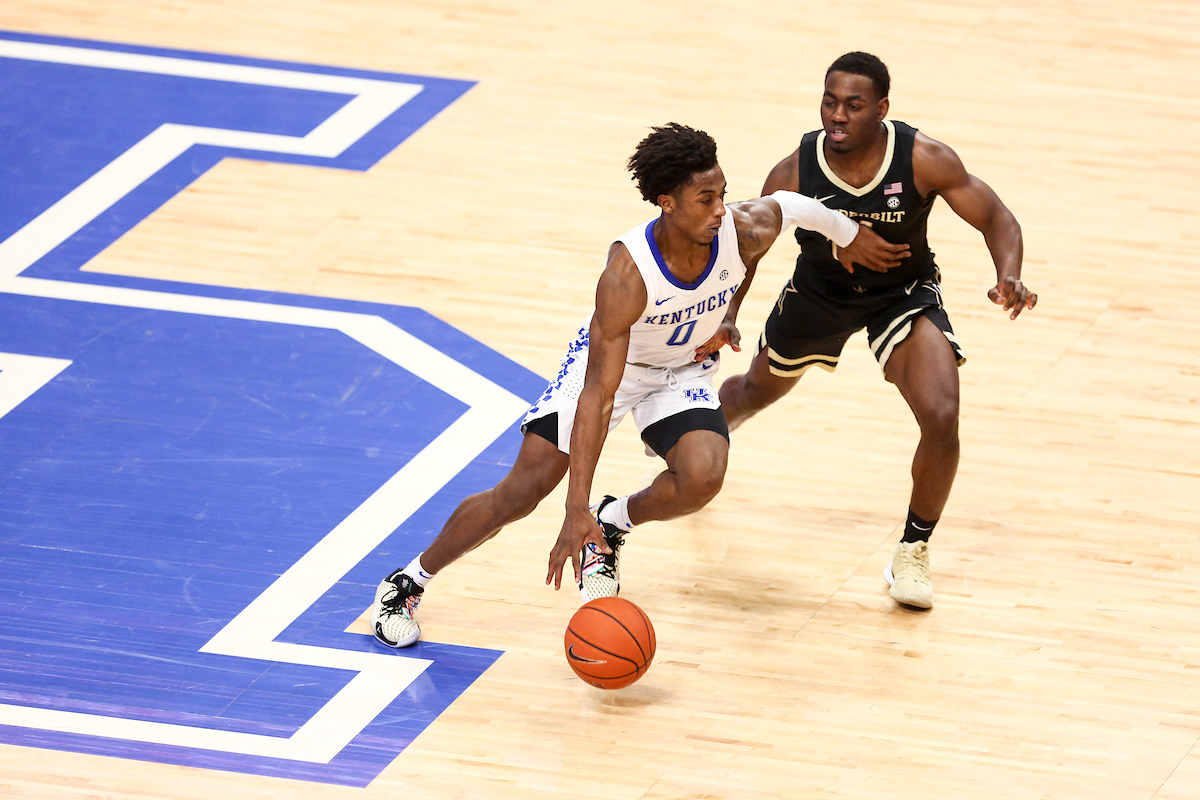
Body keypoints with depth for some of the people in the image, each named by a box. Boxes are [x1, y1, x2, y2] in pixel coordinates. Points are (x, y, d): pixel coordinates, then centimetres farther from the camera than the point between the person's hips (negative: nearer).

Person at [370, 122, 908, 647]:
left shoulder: (744, 230, -28)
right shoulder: (627, 274, -38)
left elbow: (790, 204, -2)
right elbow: (598, 394, -38)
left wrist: (848, 233, 19)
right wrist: (576, 510, -42)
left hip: (686, 368, 3)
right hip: (608, 363, -3)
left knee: (701, 478, -27)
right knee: (521, 492, -9)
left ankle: (610, 527, 3)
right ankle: (405, 584, 10)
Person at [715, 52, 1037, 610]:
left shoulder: (925, 161, -30)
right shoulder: (795, 173, -27)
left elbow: (996, 219, -18)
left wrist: (1009, 276, -38)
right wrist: (727, 316, -21)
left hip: (905, 292, -2)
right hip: (820, 292, 2)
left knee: (942, 418, -23)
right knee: (758, 391, 26)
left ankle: (912, 553, 0)